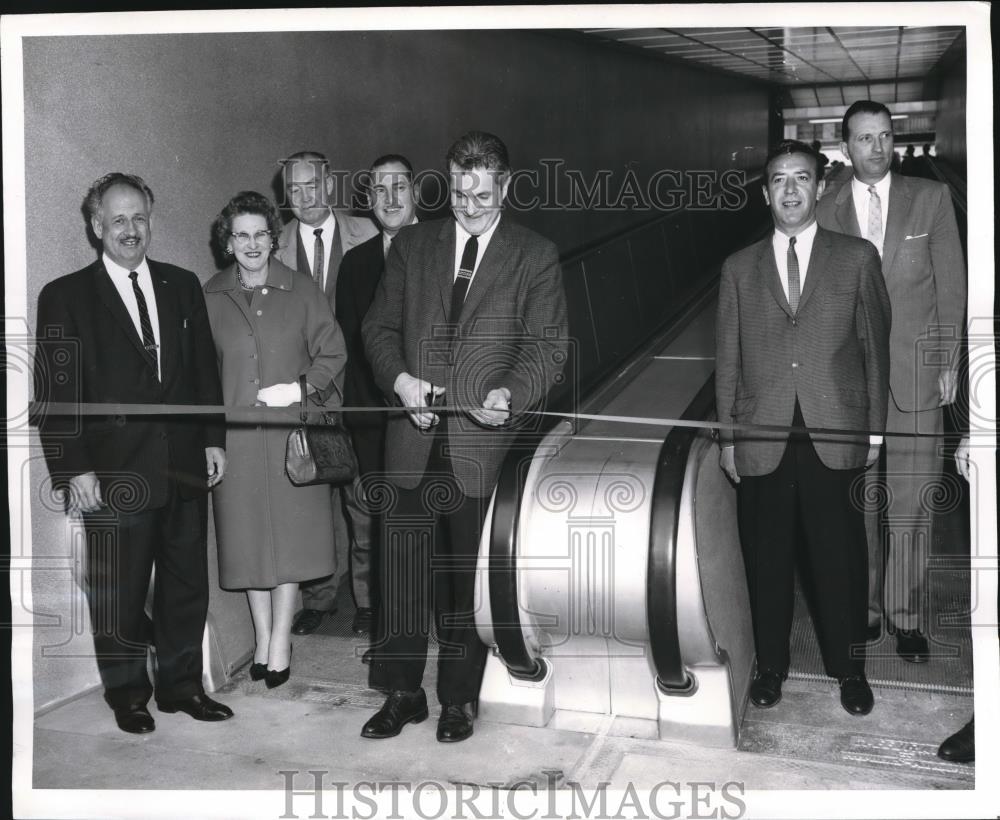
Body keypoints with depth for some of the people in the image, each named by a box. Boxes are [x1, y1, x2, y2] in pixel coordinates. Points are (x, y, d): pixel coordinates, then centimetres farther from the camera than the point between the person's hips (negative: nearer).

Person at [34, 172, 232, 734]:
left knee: (187, 582, 12)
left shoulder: (183, 286, 11)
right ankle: (128, 694, 24)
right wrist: (74, 469, -11)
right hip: (115, 471, -3)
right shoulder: (65, 298, -1)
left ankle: (182, 683, 27)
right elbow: (56, 391, -5)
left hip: (185, 466, 4)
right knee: (118, 592, 7)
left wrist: (214, 439, 6)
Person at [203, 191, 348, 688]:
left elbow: (332, 353, 3)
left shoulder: (301, 291, 1)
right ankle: (262, 637, 20)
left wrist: (299, 388, -12)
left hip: (292, 429, -1)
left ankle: (281, 640, 13)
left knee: (289, 532, 2)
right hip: (235, 435, 1)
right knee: (248, 534, 6)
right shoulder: (209, 297, 5)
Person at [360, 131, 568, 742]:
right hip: (415, 437, 2)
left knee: (470, 575, 5)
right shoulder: (412, 245, 13)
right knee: (404, 566, 3)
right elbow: (379, 326, 12)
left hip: (485, 440, -2)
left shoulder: (536, 256, 5)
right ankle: (403, 693, 18)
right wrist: (399, 379, -7)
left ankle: (461, 699, 20)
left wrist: (511, 393, -19)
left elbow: (549, 346, 0)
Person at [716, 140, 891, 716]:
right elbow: (728, 359, 8)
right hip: (762, 438, 1)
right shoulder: (739, 269, 9)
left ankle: (849, 665, 26)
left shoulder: (857, 259, 5)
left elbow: (877, 346, 6)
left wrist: (875, 429, 3)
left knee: (840, 557, 6)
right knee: (767, 558, 9)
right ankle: (771, 662, 27)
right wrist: (728, 436, 5)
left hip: (835, 435, -1)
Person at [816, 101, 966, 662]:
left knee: (911, 504, 2)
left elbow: (951, 285, 6)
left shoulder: (931, 199, 5)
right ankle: (863, 609, 22)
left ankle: (909, 619, 15)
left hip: (915, 374, 0)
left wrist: (950, 362, 1)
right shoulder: (826, 212, 5)